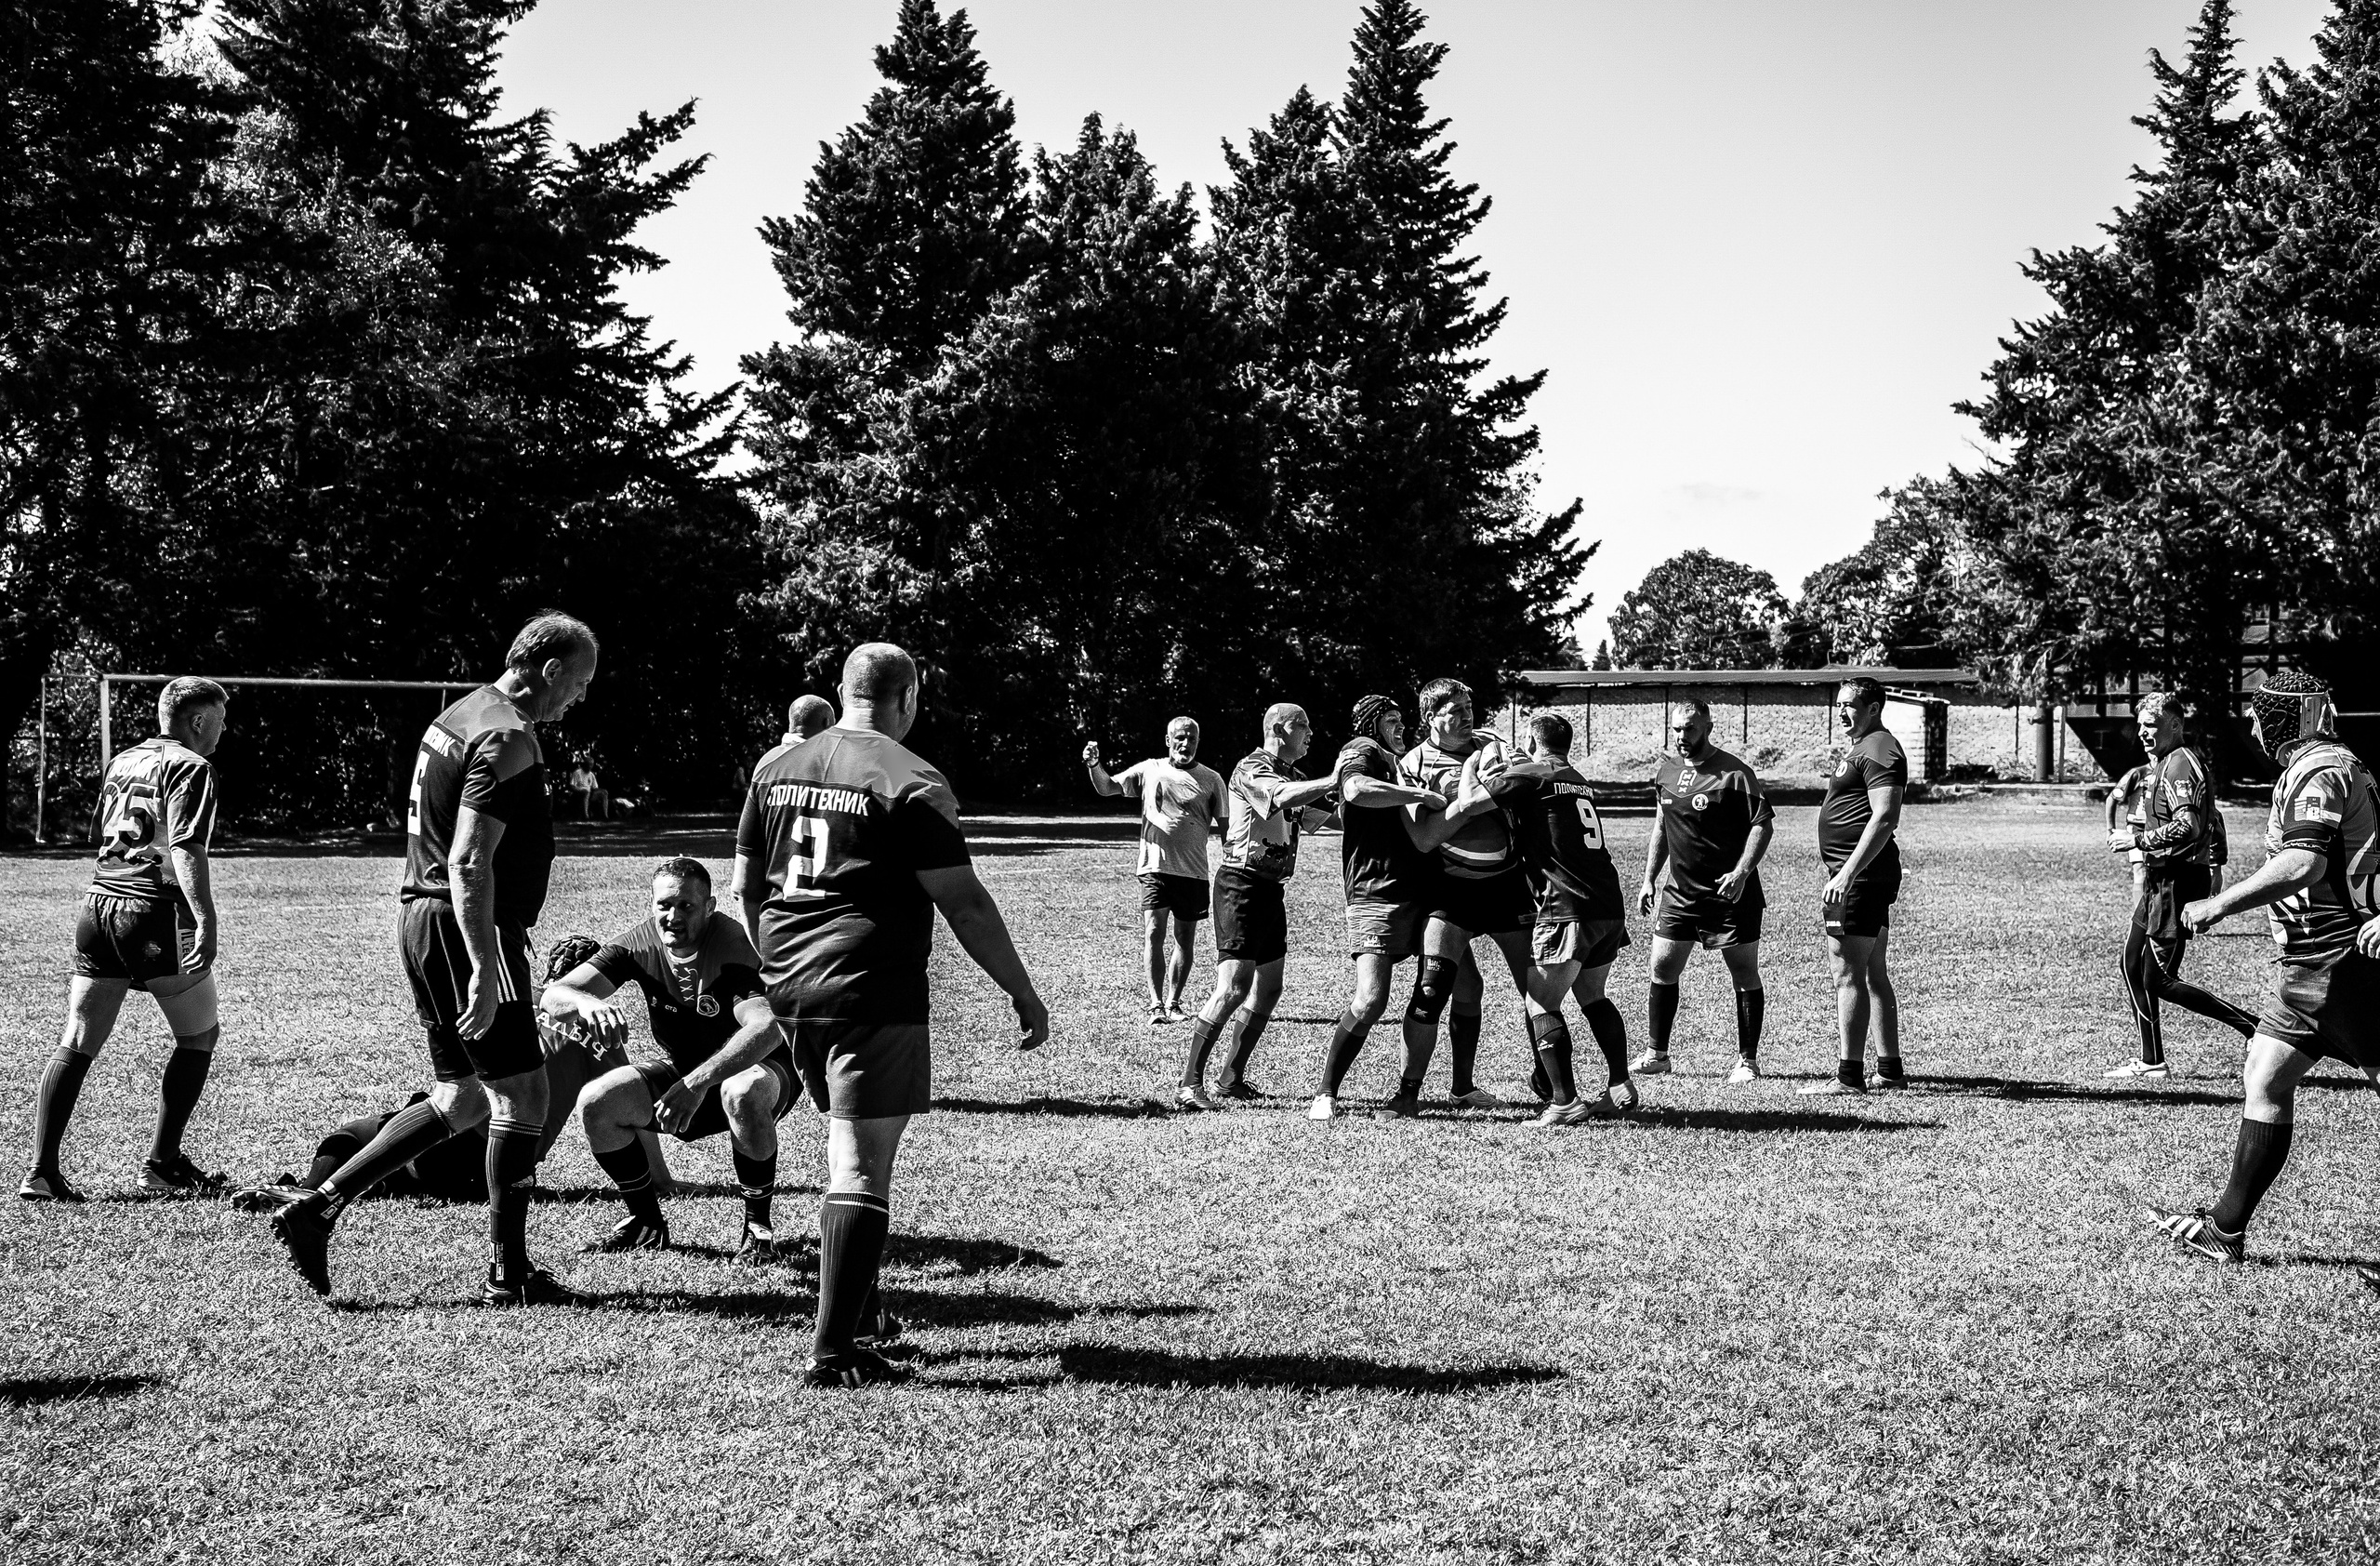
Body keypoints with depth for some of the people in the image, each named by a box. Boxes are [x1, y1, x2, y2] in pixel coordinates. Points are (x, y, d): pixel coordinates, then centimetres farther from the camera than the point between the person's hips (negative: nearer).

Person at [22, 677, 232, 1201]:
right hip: (155, 910, -7)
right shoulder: (190, 767, -5)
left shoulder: (122, 761, 19)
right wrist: (205, 922, -24)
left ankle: (41, 1170, -1)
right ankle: (162, 1162, 8)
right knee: (199, 1034, 9)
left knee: (78, 1043, 6)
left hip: (99, 900, 7)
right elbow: (185, 848, -18)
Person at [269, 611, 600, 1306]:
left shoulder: (459, 715, 16)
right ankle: (508, 1272, 6)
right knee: (522, 1095, -1)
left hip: (421, 917, 10)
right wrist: (486, 970, -25)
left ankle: (318, 1206, 11)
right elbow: (470, 862, -23)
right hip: (467, 930, -10)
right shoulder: (508, 738, -16)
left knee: (462, 1098, 15)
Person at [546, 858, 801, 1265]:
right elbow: (553, 996, -20)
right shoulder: (638, 943, -12)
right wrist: (588, 1003, -46)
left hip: (764, 1068, -5)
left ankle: (758, 1226, -17)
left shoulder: (736, 948, -27)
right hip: (683, 1071, 5)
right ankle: (648, 1224, 6)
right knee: (596, 1103, -16)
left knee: (744, 1094, -40)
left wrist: (697, 1083, -54)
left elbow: (767, 1028, -44)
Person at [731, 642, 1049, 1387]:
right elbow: (964, 904, -10)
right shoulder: (910, 782, -9)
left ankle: (856, 1306, 29)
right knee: (862, 1167, -6)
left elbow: (746, 884, 19)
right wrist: (1023, 992, -2)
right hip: (873, 992, -7)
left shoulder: (776, 768, 12)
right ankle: (833, 1352, -9)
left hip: (790, 983, 7)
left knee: (847, 1144, 22)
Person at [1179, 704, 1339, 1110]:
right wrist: (1337, 780, -36)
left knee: (1268, 989, 12)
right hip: (1242, 883, -10)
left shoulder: (1291, 774, 18)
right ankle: (1189, 1084, -16)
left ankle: (1232, 1077, 21)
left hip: (1271, 890, 10)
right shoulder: (1252, 768, -12)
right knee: (1233, 988, -16)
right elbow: (1283, 796, -32)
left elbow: (1316, 814, 19)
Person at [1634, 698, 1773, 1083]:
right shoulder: (1666, 770, 9)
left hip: (1730, 893, -5)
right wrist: (1649, 879, 15)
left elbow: (1763, 825, -12)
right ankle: (1657, 1055, 13)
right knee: (1662, 969, 3)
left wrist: (1740, 873, -23)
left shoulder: (1734, 774, -10)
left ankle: (1748, 1059, 10)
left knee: (1745, 975, 1)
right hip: (1679, 889, 5)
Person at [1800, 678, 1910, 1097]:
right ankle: (1890, 1069, 18)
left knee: (1848, 974, -10)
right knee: (1874, 974, 13)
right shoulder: (1862, 748, 20)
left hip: (1861, 875, -11)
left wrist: (1845, 875, -28)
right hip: (1869, 877, 11)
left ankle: (1849, 1075, -9)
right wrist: (1839, 875, 25)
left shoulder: (1879, 751, -14)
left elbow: (1884, 819, -23)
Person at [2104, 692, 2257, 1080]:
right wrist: (2130, 831, 12)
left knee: (2161, 980, -9)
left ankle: (2254, 1028, -6)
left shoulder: (2180, 764, -16)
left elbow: (2188, 827, -27)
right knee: (2133, 965, 13)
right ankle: (2151, 1063, 19)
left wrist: (2138, 839, -19)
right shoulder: (2161, 763, 16)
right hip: (2159, 880, 11)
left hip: (2178, 883, -11)